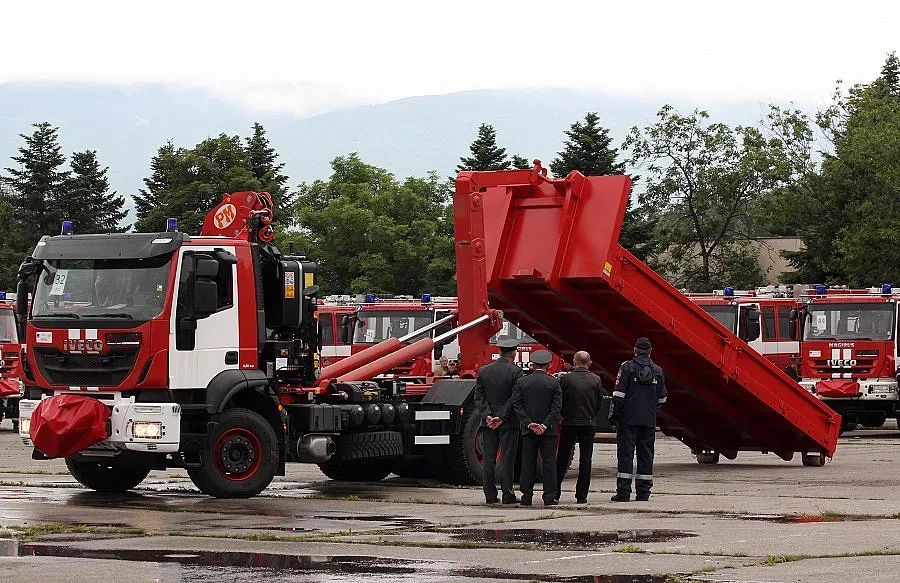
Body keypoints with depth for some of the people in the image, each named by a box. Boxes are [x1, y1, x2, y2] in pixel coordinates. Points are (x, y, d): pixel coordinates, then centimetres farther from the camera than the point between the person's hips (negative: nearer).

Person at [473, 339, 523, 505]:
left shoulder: (484, 371, 5)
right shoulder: (515, 371, -9)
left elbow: (479, 396, 1)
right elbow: (515, 398, -14)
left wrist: (487, 415, -5)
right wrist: (502, 417, -12)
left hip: (488, 422, 4)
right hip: (509, 423, -4)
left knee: (489, 460, 7)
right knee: (507, 459, 0)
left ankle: (490, 495, 7)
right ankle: (507, 495, 1)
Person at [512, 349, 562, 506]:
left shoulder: (522, 382, 0)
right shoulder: (554, 383, -4)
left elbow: (517, 405, -3)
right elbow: (557, 406, -9)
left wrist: (529, 424, -6)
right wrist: (545, 425, -10)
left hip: (528, 429, 2)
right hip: (549, 430, -2)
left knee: (528, 463, 6)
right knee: (549, 462, 3)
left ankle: (526, 496, 6)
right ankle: (549, 496, 0)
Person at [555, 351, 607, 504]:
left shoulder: (565, 379, -9)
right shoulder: (596, 380, -3)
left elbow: (559, 401, -4)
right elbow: (599, 404, 3)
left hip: (569, 423, -1)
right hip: (588, 423, 1)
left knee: (562, 458, 9)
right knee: (585, 460, 4)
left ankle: (555, 492, 10)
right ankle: (581, 496, 1)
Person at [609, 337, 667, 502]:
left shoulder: (627, 367, -5)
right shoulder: (657, 371, 7)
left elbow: (618, 395, -9)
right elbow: (662, 399, 12)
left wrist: (613, 415, -3)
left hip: (628, 419, -3)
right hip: (649, 420, 3)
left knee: (626, 453, -2)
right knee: (646, 455, 8)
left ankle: (623, 492, -7)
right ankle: (643, 492, 8)